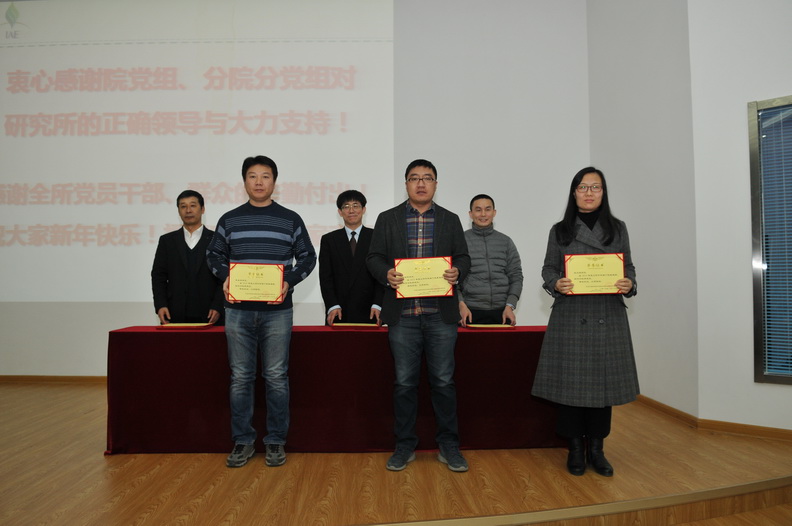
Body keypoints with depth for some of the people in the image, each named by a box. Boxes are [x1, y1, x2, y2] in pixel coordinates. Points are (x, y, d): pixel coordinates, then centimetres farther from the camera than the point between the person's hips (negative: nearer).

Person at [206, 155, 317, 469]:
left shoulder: (290, 219, 5)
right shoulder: (229, 220, 9)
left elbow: (307, 256, 6)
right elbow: (214, 254, 15)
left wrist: (289, 281, -10)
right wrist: (224, 278, -5)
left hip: (277, 310, -1)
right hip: (238, 310, 2)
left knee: (277, 377, 3)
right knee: (240, 378, 6)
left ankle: (276, 441, 17)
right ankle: (243, 441, 20)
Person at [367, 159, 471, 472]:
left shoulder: (450, 220, 12)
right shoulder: (387, 219, 9)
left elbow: (463, 257, 9)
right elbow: (374, 257, 5)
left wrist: (457, 272, -13)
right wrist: (386, 273, -16)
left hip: (441, 314, 1)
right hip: (402, 314, 0)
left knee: (443, 381, 5)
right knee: (404, 382, 7)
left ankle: (448, 446, 20)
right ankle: (405, 446, 21)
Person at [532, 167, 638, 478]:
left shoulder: (618, 228, 11)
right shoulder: (560, 231, 7)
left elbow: (629, 267, 11)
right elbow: (548, 269, 5)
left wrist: (629, 285, -10)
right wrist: (556, 284, -15)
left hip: (608, 316, 2)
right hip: (570, 316, -1)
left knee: (604, 380, 5)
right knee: (570, 381, 1)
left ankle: (596, 449, 21)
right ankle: (575, 448, 18)